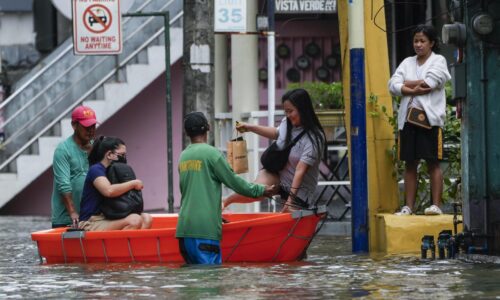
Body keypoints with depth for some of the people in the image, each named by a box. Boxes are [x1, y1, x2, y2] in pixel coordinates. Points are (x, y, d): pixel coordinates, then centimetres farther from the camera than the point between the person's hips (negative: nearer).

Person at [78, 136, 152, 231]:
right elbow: (109, 190, -26)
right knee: (134, 220, -28)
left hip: (108, 220, 9)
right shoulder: (96, 170, -7)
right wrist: (133, 183, -14)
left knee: (146, 218, -10)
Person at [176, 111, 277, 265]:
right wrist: (261, 190, 10)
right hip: (205, 228, -7)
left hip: (184, 226, 7)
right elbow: (233, 181, -4)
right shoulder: (211, 153, -7)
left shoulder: (183, 156, 14)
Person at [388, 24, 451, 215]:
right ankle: (409, 206, 7)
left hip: (430, 118, -5)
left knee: (433, 163, -4)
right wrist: (415, 90, -13)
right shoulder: (407, 63, 16)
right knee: (410, 163, 5)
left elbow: (429, 83, -14)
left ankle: (436, 205, -6)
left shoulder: (438, 61, 3)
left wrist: (407, 84, -1)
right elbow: (393, 85, 2)